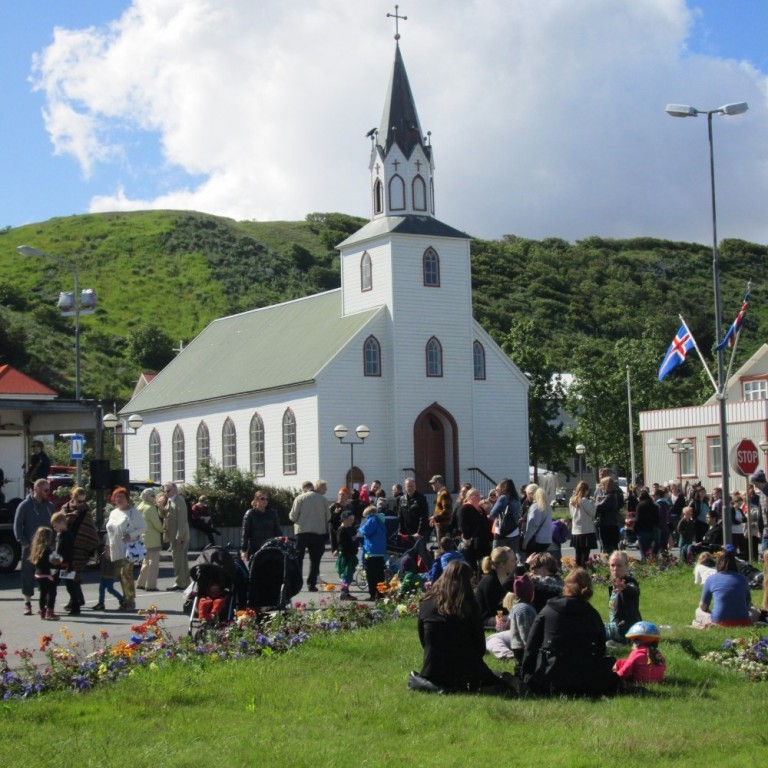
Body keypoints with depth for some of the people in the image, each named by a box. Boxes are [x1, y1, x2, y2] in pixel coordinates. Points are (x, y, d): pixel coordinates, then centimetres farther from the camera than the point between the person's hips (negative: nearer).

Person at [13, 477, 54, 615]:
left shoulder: (49, 506, 10)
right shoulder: (25, 505, -3)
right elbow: (17, 525, -4)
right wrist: (24, 542, -12)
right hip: (30, 547, -4)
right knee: (28, 574, 0)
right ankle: (27, 603, 7)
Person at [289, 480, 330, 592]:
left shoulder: (300, 498, -4)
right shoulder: (322, 499, 2)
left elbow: (293, 516, -6)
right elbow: (328, 517, 4)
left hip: (302, 531, -2)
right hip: (319, 532, 2)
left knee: (298, 558, 8)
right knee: (315, 559, 8)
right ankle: (311, 583, 3)